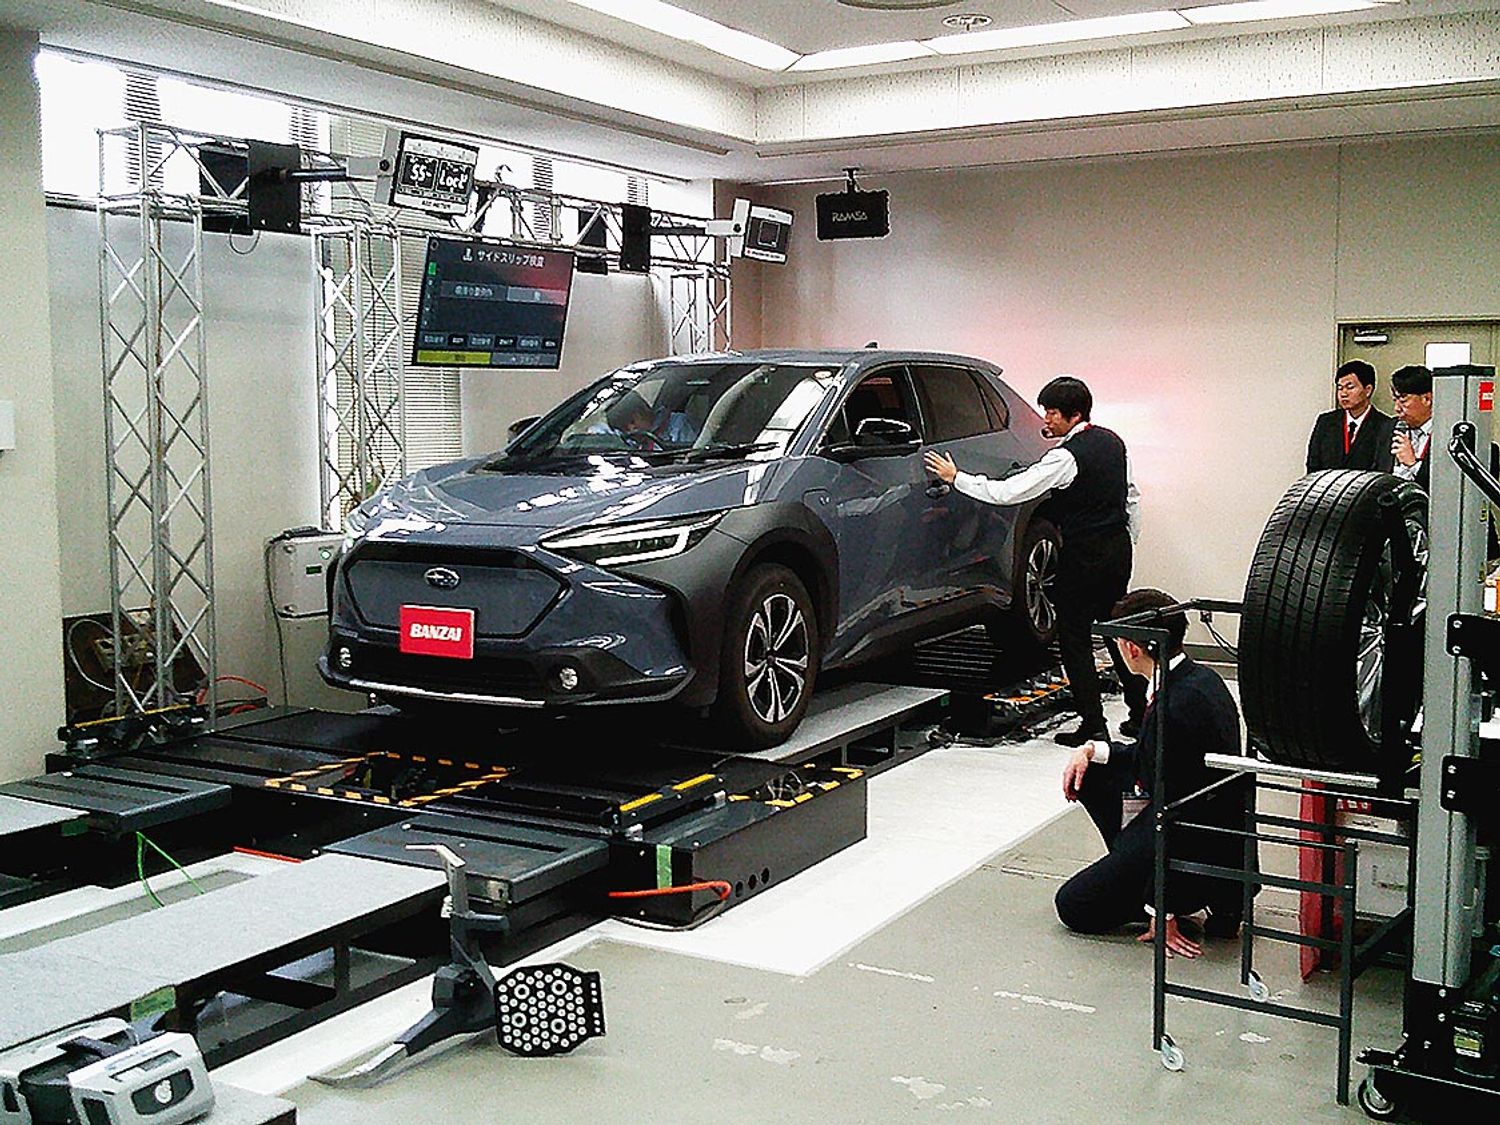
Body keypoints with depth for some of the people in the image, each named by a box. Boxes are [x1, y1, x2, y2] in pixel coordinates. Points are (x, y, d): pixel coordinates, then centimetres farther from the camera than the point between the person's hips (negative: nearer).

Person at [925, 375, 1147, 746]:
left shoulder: (1066, 457, -19)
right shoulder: (1112, 441, 7)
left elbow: (1007, 493, -22)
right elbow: (1131, 496, 16)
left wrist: (956, 478, -15)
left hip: (1084, 555, -9)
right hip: (1118, 549, 9)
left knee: (1075, 638, 0)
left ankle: (1093, 724, 1)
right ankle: (1142, 713, 21)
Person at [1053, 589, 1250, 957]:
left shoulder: (1173, 709, -29)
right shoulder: (1200, 678, 1)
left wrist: (1163, 913, -20)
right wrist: (1093, 749, 4)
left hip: (1199, 848, -10)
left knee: (1074, 906, 0)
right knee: (1089, 774, 16)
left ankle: (1214, 897, 0)